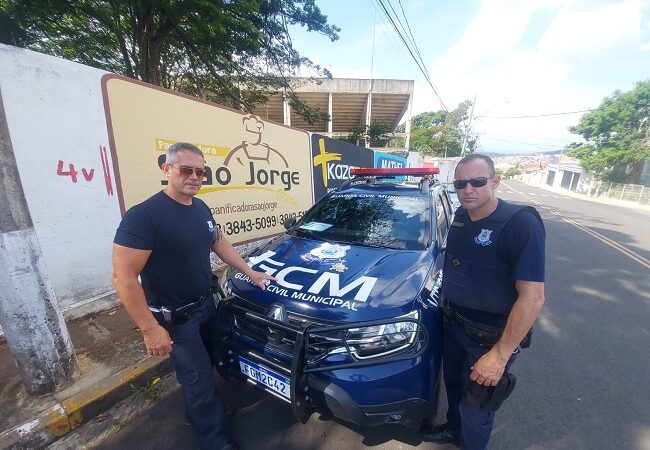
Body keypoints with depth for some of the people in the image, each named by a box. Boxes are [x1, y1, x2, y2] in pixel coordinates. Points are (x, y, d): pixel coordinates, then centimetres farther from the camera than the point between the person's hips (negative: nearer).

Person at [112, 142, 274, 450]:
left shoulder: (201, 208, 1)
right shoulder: (143, 216, -24)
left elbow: (219, 243, 11)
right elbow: (123, 277, -24)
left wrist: (250, 272, 7)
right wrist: (150, 329, -23)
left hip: (206, 304, 7)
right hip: (174, 317, -7)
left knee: (201, 370, 26)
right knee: (200, 379, 7)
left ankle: (195, 412, 53)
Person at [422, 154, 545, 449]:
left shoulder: (521, 223, -24)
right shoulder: (460, 216, -2)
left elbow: (532, 298, -25)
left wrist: (500, 354, -24)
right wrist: (446, 301, 10)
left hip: (490, 336, -6)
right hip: (453, 323, 7)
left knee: (475, 406, 14)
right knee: (454, 384, 28)